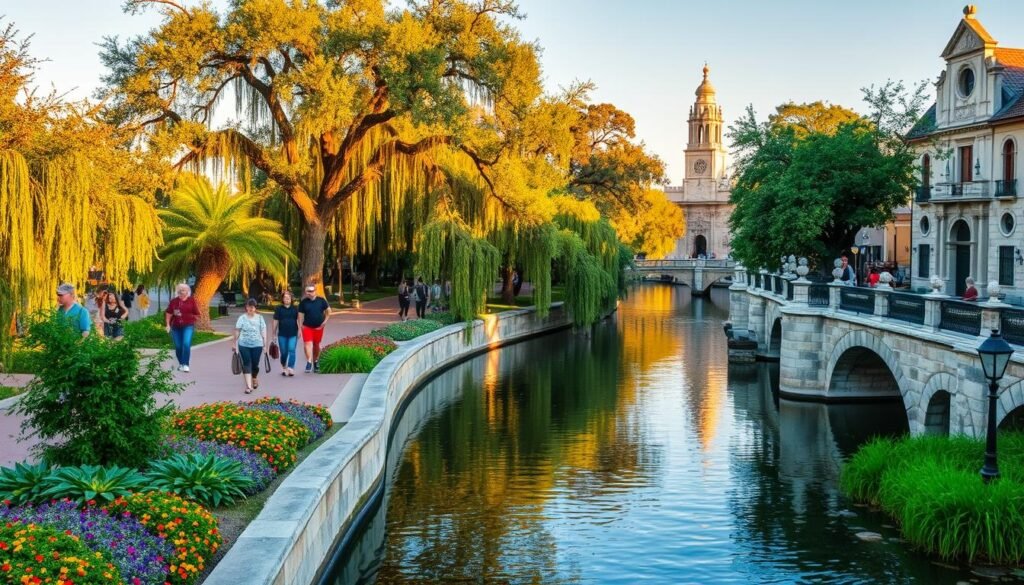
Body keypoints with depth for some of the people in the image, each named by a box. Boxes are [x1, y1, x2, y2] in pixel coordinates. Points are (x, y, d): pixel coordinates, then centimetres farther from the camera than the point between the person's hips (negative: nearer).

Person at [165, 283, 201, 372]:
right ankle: (181, 363, 25)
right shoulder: (173, 301, 8)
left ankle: (185, 364, -17)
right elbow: (168, 313, 8)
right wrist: (168, 324, 2)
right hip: (176, 326, 3)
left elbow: (197, 315, 10)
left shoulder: (192, 301, 4)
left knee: (186, 344, -19)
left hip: (188, 326, -3)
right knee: (178, 346, 6)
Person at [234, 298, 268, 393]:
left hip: (257, 345, 1)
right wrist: (235, 345, 1)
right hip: (244, 345, -1)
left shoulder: (259, 318, 4)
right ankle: (248, 386, -7)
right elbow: (237, 332, 2)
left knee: (255, 364, 5)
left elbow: (263, 332, 6)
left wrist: (265, 345, 3)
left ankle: (255, 380, 34)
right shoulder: (242, 318, -1)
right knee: (246, 364, -6)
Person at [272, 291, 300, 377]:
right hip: (282, 334, 0)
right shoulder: (278, 309, 4)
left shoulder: (295, 308, 5)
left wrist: (299, 331, 3)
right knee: (284, 352, 6)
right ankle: (284, 368, 25)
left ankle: (291, 368, -14)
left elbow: (299, 320, 8)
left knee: (292, 350, -13)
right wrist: (274, 332, 4)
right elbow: (276, 321, 4)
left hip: (293, 334, 0)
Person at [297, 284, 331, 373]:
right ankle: (309, 362, -18)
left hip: (318, 327, 1)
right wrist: (300, 327, -3)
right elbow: (300, 315, -1)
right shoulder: (303, 302, -4)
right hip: (307, 326, -1)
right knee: (308, 344, -15)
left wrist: (325, 321, -2)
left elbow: (328, 310, 8)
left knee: (316, 345, 12)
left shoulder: (321, 300, -2)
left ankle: (316, 361, 29)